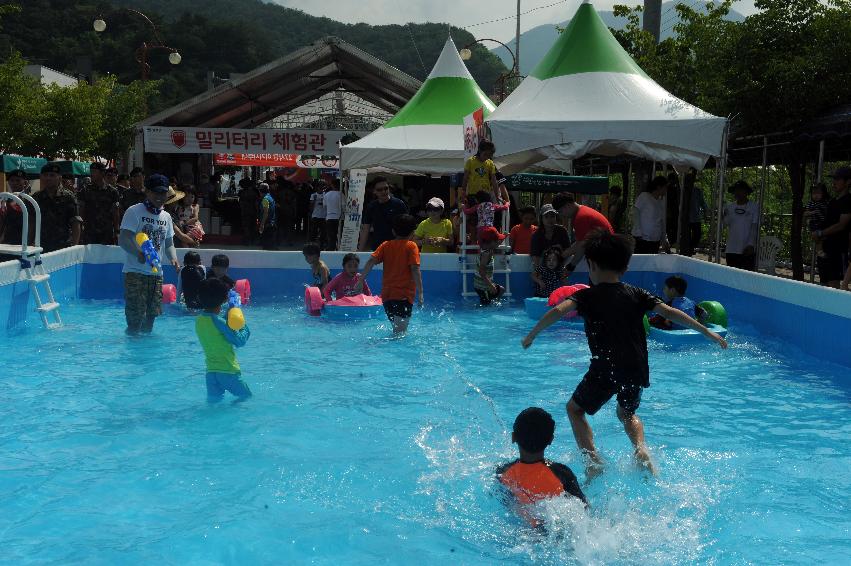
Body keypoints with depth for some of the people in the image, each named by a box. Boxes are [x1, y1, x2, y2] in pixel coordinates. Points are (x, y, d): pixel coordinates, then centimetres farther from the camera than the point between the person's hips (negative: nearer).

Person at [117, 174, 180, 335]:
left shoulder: (166, 217, 14)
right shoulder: (134, 212, -7)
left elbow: (169, 243, 20)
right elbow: (123, 240, -15)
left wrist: (173, 258, -1)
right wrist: (139, 253, -33)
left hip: (156, 273, 6)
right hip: (135, 272, -6)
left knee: (152, 312, 10)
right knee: (135, 314, -10)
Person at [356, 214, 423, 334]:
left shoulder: (386, 245, 11)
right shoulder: (411, 246, -1)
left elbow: (371, 261, -2)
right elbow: (415, 269, -12)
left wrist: (361, 280, -2)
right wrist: (420, 292, -13)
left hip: (387, 294, 5)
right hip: (404, 294, -5)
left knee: (397, 328, 21)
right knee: (400, 330, -11)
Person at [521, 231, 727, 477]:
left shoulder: (587, 296, -1)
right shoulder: (636, 295, 8)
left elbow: (557, 311, -17)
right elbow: (670, 312, 4)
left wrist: (531, 335, -5)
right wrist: (707, 332, 9)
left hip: (605, 370, -4)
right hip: (636, 370, 4)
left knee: (575, 409, 20)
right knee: (627, 412, 32)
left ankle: (593, 461, 3)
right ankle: (641, 448, 4)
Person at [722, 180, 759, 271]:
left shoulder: (754, 207, -1)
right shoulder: (729, 207, 9)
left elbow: (754, 228, -5)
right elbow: (726, 223, 2)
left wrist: (751, 245, -13)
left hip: (747, 250, -3)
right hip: (731, 250, 3)